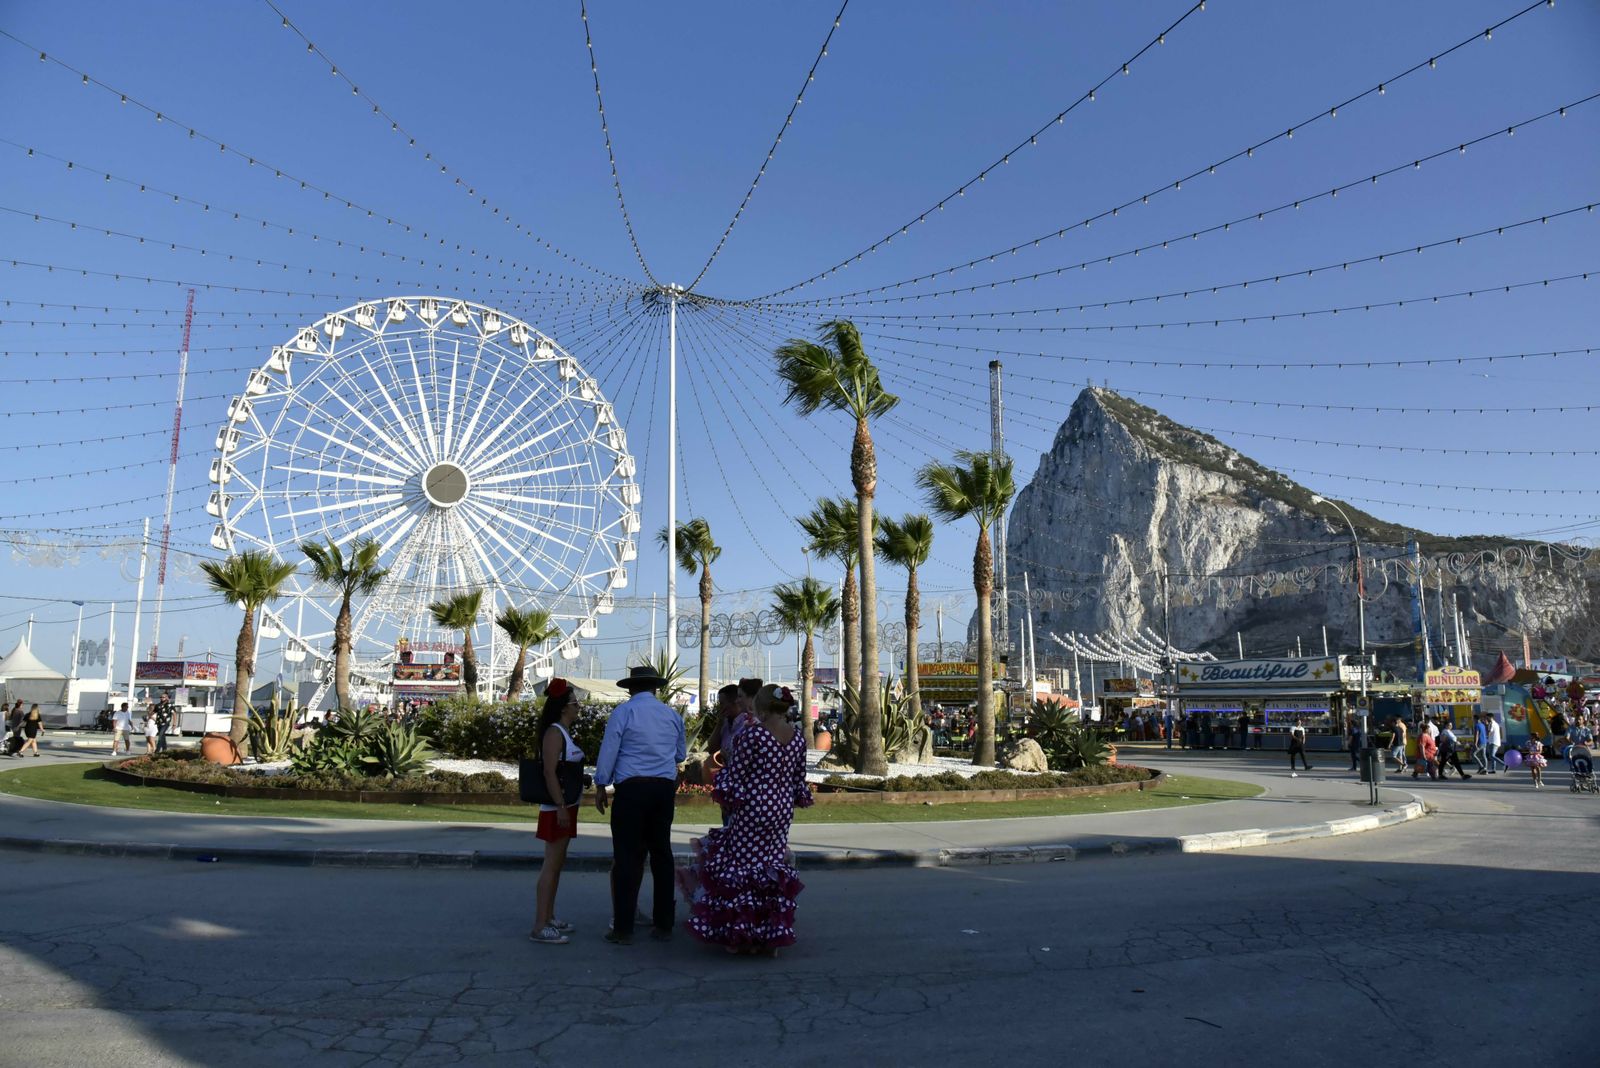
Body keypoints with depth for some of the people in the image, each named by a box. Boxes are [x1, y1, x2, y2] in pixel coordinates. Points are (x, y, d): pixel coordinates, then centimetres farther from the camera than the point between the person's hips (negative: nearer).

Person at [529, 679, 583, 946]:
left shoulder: (564, 733, 14)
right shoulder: (554, 732, -14)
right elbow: (549, 772, -21)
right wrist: (560, 807, -24)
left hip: (566, 806, 10)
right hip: (557, 808, -10)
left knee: (557, 863, 14)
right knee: (551, 864, -8)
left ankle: (549, 917, 22)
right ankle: (540, 927, -6)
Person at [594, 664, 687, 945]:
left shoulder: (623, 711, -2)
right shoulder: (672, 715, 11)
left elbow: (608, 751, -5)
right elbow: (681, 754, 23)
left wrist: (600, 786, 3)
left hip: (632, 788, -4)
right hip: (665, 788, 4)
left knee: (627, 857, -1)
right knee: (661, 853, 11)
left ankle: (623, 929, 0)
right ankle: (663, 924, 16)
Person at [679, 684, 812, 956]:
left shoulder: (752, 734, -14)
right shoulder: (798, 737, 3)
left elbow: (735, 775, -9)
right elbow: (799, 778, 12)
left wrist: (721, 774, 12)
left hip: (753, 809, -6)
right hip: (783, 810, 6)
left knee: (742, 865, 6)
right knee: (773, 866, 13)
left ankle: (744, 935, 11)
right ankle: (772, 934, 16)